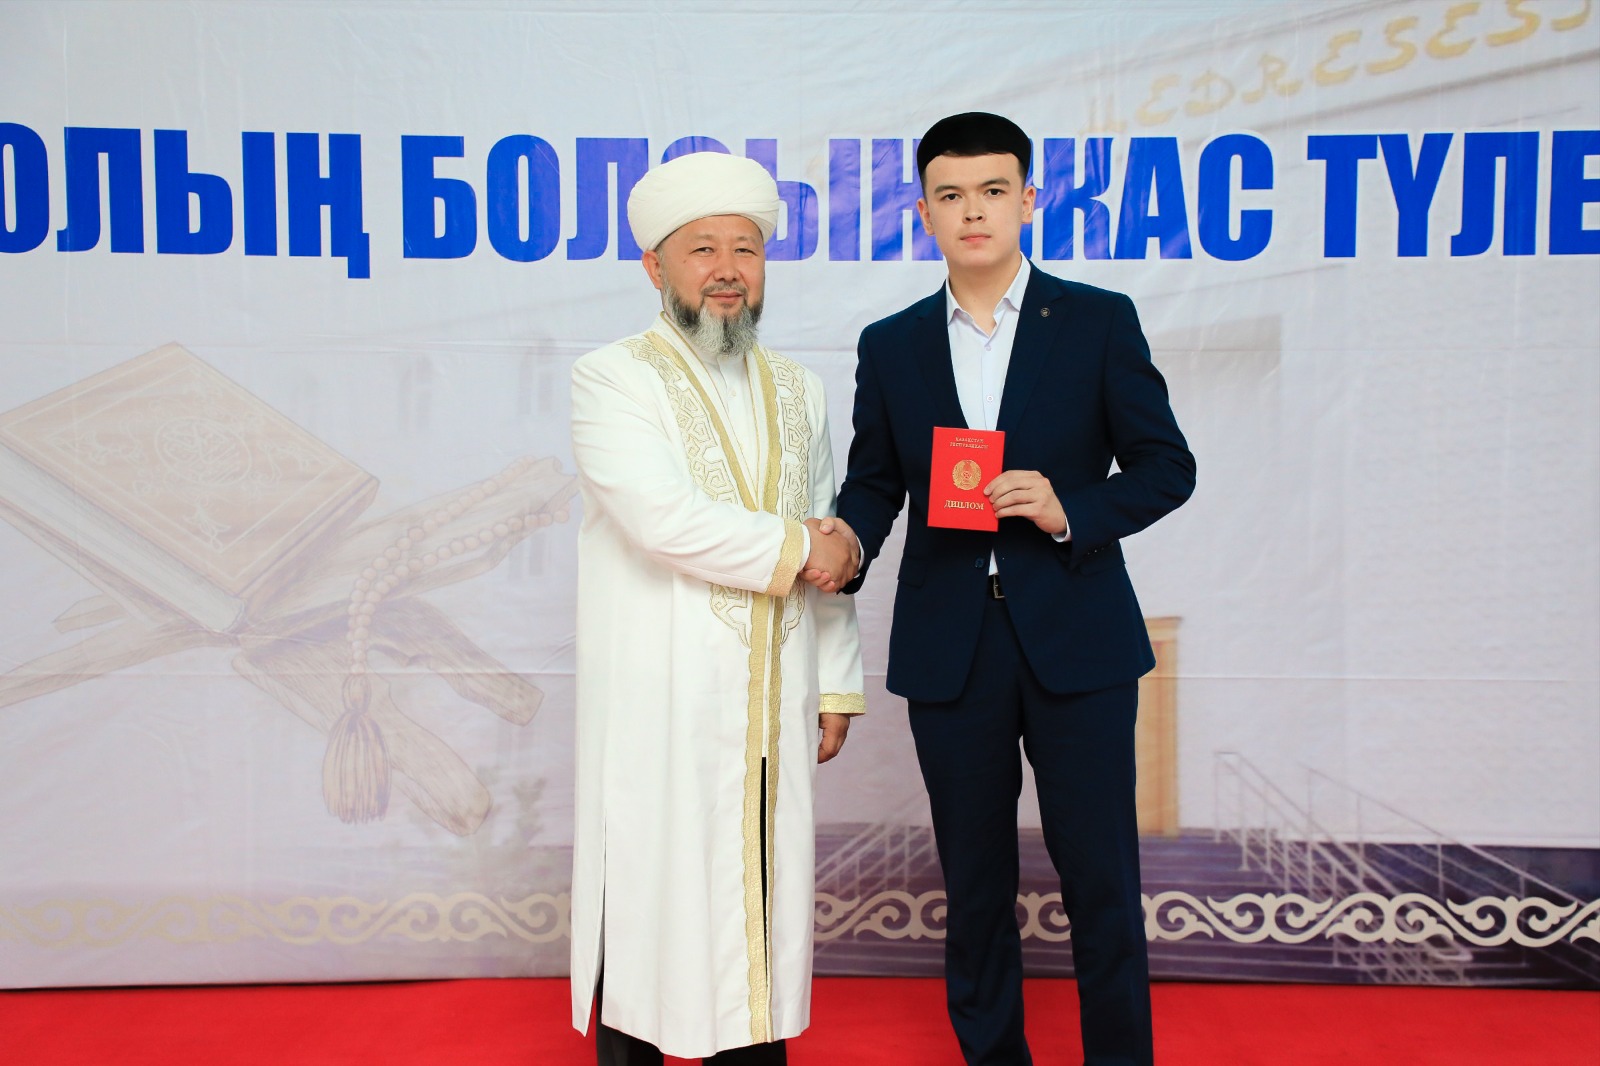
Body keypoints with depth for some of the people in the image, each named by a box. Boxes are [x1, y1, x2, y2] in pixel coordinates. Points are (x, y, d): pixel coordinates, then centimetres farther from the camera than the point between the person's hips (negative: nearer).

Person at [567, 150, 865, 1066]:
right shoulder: (612, 378, -3)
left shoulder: (799, 391, 14)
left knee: (760, 903, 10)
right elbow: (661, 518, -19)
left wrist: (837, 686, 12)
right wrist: (793, 545, -8)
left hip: (773, 710, 5)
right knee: (649, 909, 2)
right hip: (658, 709, -4)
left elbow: (831, 556, 16)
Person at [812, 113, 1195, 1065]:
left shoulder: (1098, 322, 1)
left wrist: (1071, 512, -16)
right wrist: (848, 542, -10)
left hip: (1074, 639, -2)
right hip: (948, 650, 2)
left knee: (1101, 880, 4)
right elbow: (875, 481, 12)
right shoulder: (891, 346, 9)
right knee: (975, 881, 13)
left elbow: (1167, 466, 1)